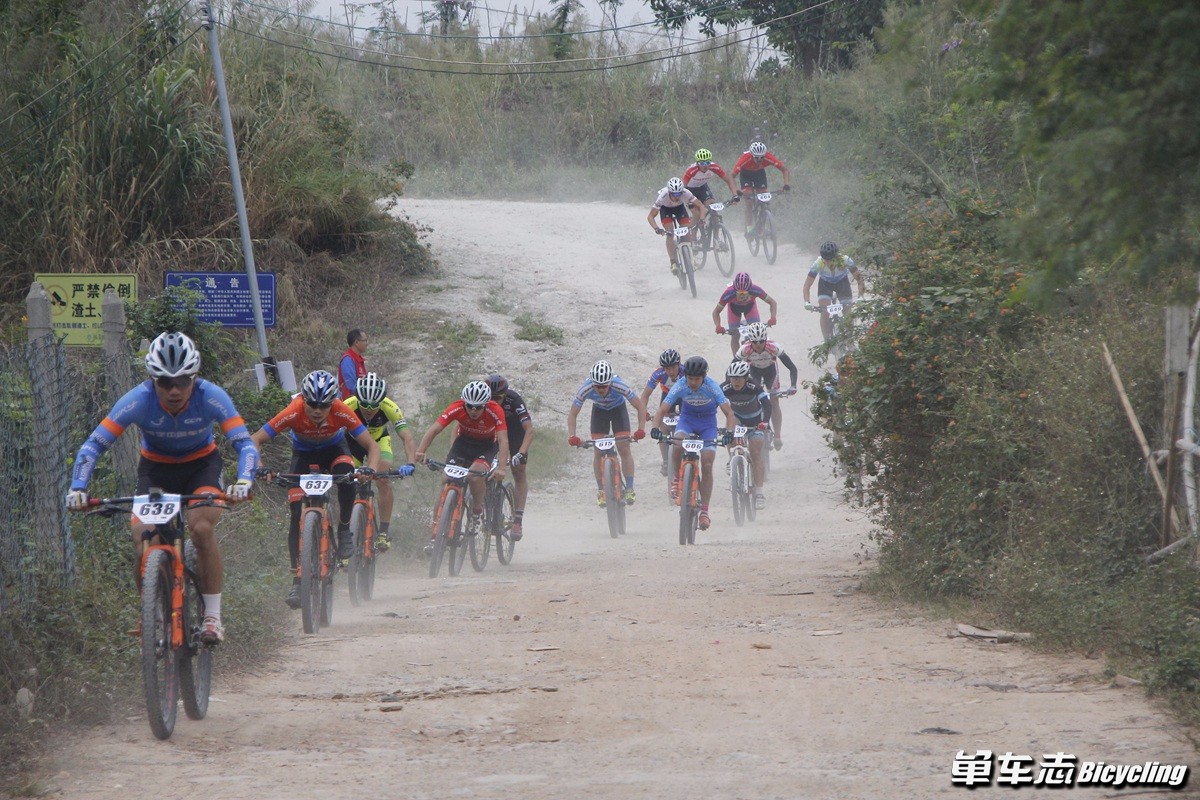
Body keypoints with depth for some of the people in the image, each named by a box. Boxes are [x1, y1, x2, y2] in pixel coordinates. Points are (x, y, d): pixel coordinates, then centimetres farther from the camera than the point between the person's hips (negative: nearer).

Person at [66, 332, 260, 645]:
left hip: (201, 466, -1)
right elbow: (93, 445, -27)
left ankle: (213, 617, -16)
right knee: (142, 539, -20)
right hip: (155, 468, 1)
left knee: (202, 528, -28)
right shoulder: (138, 400, -28)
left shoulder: (211, 397, -29)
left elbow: (246, 444, -30)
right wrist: (77, 488, -42)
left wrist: (244, 480, -50)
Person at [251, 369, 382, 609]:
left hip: (334, 450, 0)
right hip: (304, 453, 0)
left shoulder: (341, 412, -32)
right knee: (298, 515, -13)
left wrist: (371, 470, -47)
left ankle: (345, 530, -12)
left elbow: (372, 445, -27)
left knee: (346, 472, -35)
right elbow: (256, 440, -30)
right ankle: (298, 579, -7)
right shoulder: (293, 413, -34)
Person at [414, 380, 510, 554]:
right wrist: (420, 451, -51)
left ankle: (477, 512, -4)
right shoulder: (457, 408, -26)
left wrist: (501, 468, -53)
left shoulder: (495, 411, -30)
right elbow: (434, 429, -34)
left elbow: (503, 440, -37)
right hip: (464, 442, 2)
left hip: (487, 446, -2)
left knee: (475, 476, -32)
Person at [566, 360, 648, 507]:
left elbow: (640, 406, -29)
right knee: (599, 452, -6)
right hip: (599, 411, 1)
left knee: (624, 448, -12)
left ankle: (630, 489, -4)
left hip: (618, 409, -1)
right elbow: (572, 414, -24)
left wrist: (641, 429, -41)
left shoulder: (619, 386, -38)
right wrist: (572, 436, -37)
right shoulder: (586, 389, -34)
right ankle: (601, 492, 4)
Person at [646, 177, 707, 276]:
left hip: (679, 207, 2)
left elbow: (701, 206, -27)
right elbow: (650, 216, -33)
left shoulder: (686, 194, -37)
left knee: (688, 232, -13)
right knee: (670, 233, -20)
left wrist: (701, 219, -45)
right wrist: (657, 229, -49)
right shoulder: (663, 197, -39)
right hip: (665, 208, -2)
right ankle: (673, 262, -12)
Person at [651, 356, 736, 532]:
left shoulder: (713, 388, -27)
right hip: (687, 420, 1)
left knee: (707, 466, -11)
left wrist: (729, 432, -46)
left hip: (708, 424, -1)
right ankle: (677, 480, -7)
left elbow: (729, 413, -28)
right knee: (677, 443, -33)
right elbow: (662, 410, -24)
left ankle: (704, 511, -2)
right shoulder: (679, 387, -24)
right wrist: (656, 428, -44)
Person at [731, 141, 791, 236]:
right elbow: (732, 176, -35)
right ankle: (749, 228, -14)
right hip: (746, 174, -2)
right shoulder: (745, 159, -38)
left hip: (760, 173, 2)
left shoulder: (769, 158, -34)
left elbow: (785, 170, -28)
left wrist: (787, 184, -44)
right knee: (749, 201, -18)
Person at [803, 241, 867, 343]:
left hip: (842, 282, 0)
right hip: (825, 284, 0)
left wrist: (860, 296, -42)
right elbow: (807, 285, -29)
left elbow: (858, 277, -28)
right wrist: (807, 302, -44)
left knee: (847, 313, -7)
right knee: (825, 313, -17)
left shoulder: (845, 260, -36)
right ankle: (827, 341, -5)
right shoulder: (818, 264, -34)